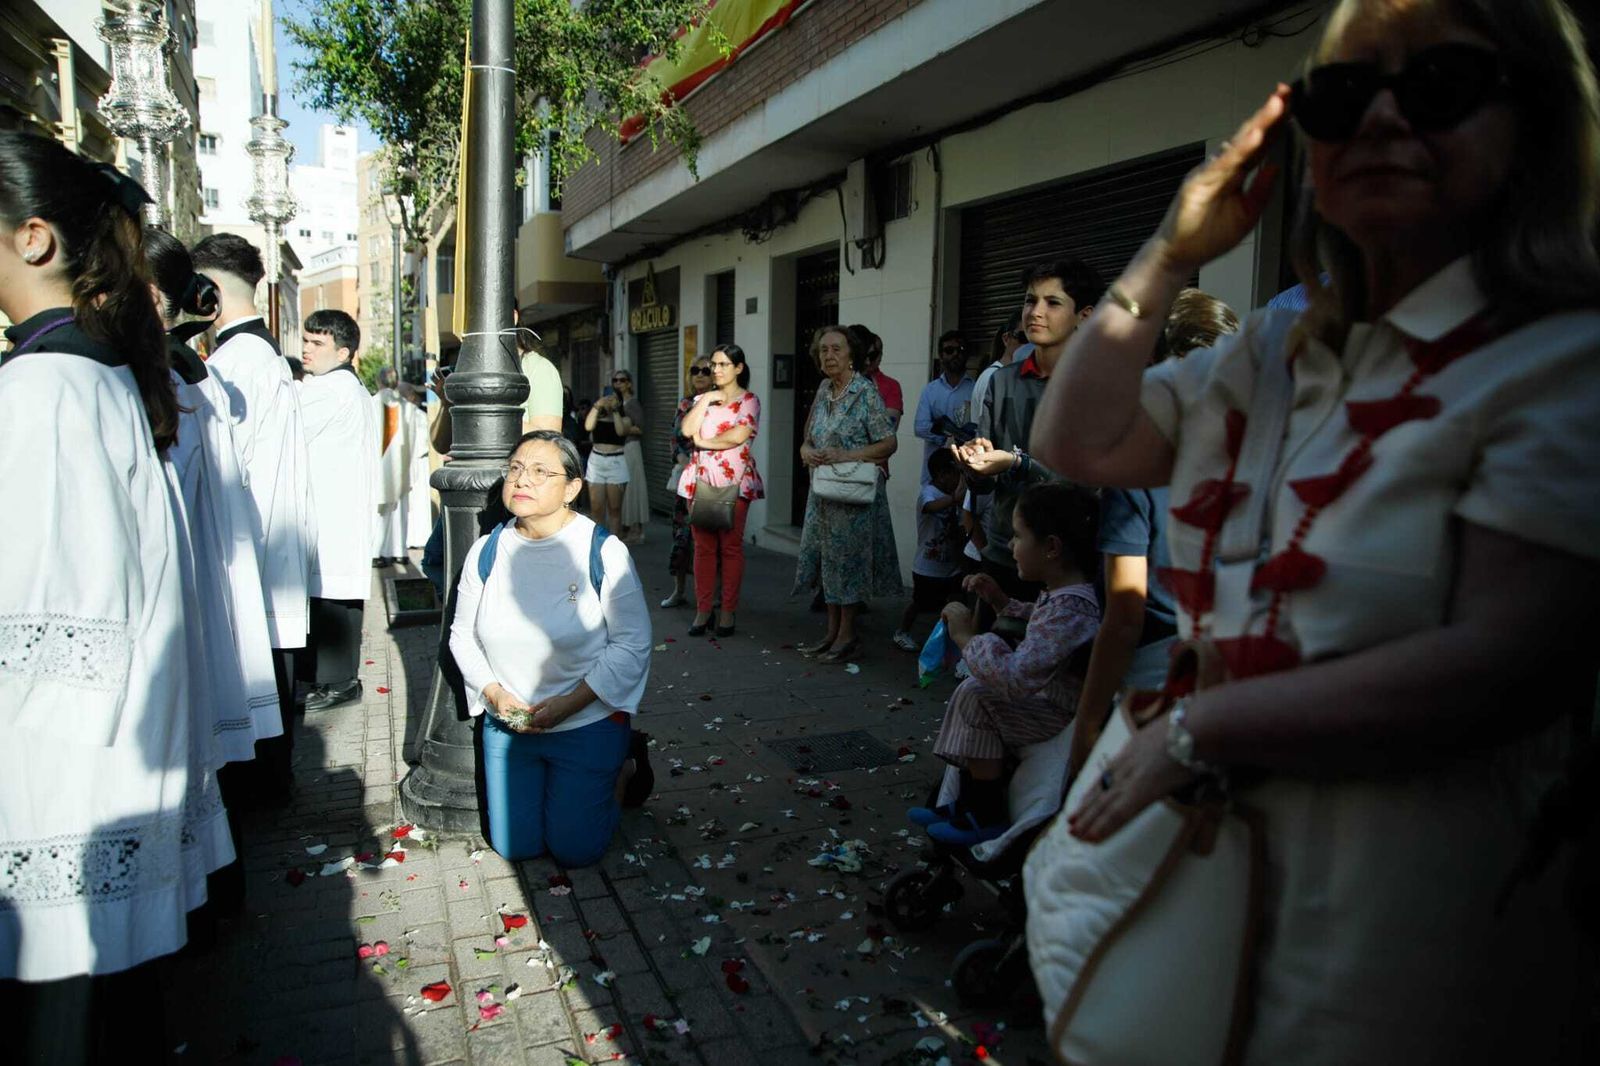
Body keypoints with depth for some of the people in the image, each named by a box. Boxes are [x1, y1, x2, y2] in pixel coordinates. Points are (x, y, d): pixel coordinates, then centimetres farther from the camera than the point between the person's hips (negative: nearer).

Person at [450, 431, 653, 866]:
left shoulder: (604, 552, -17)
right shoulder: (487, 550, -3)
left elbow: (633, 644, -15)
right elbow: (463, 635, 5)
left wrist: (567, 704, -21)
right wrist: (494, 693, -12)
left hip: (587, 725, -4)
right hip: (507, 724, 4)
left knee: (575, 850, 5)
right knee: (514, 847, 13)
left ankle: (625, 765, 29)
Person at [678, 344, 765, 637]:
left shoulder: (749, 400, 3)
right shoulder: (703, 397, 18)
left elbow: (739, 435, -14)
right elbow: (687, 430, 1)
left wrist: (703, 442, -5)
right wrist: (707, 400, -2)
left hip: (734, 479, -4)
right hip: (701, 478, 4)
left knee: (730, 545, -1)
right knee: (703, 546, 2)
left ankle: (728, 611, 5)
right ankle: (702, 610, 7)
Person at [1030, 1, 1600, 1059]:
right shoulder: (1276, 351, 8)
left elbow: (1505, 670, -24)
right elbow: (1078, 441, 6)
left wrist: (1193, 729, -19)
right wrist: (1169, 256, -3)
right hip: (1208, 847, 7)